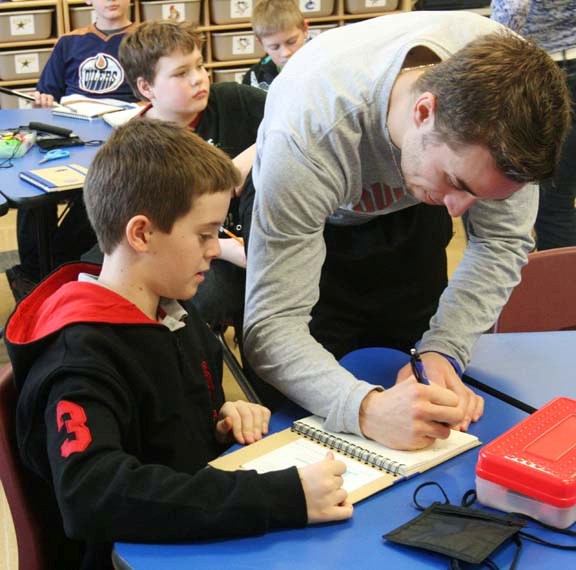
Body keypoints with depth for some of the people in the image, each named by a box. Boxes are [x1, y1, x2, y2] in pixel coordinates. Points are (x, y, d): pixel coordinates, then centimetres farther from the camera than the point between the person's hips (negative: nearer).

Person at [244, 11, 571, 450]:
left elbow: (503, 241, -20)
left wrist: (443, 350, -34)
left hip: (407, 214, 3)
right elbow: (271, 325, -41)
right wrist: (365, 408, -59)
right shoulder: (308, 136, -44)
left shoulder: (501, 72, -33)